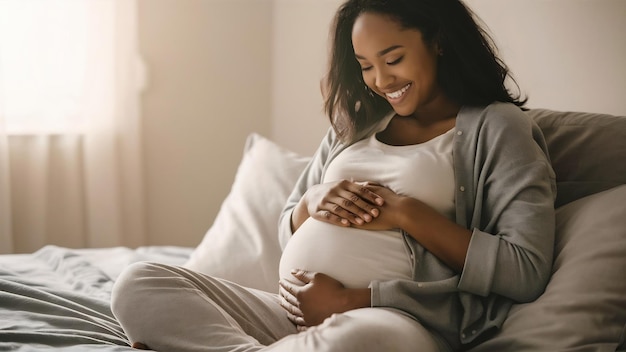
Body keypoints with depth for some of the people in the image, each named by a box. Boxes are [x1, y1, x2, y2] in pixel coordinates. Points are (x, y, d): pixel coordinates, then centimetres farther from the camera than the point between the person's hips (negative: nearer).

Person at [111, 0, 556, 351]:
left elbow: (528, 270, -9)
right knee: (138, 284, -10)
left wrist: (406, 213, -12)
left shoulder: (497, 127, 2)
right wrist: (312, 203, 0)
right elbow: (287, 229, 24)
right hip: (291, 310, 6)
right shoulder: (356, 124, 20)